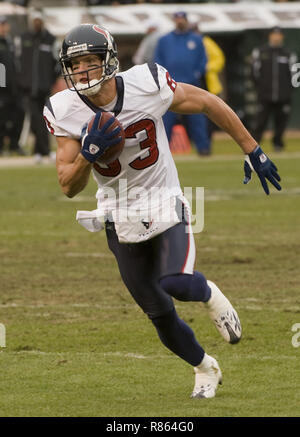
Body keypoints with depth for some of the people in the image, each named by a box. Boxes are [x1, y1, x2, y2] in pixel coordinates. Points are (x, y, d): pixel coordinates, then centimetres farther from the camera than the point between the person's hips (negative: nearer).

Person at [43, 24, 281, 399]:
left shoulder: (146, 84, -19)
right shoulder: (65, 112, -12)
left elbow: (208, 104, -3)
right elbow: (69, 187, -9)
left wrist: (252, 152, 3)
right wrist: (88, 153, -30)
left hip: (164, 204, -3)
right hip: (120, 219, 3)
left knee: (175, 283, -28)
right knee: (159, 312, 9)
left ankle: (208, 294, 9)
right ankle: (204, 368, 37)